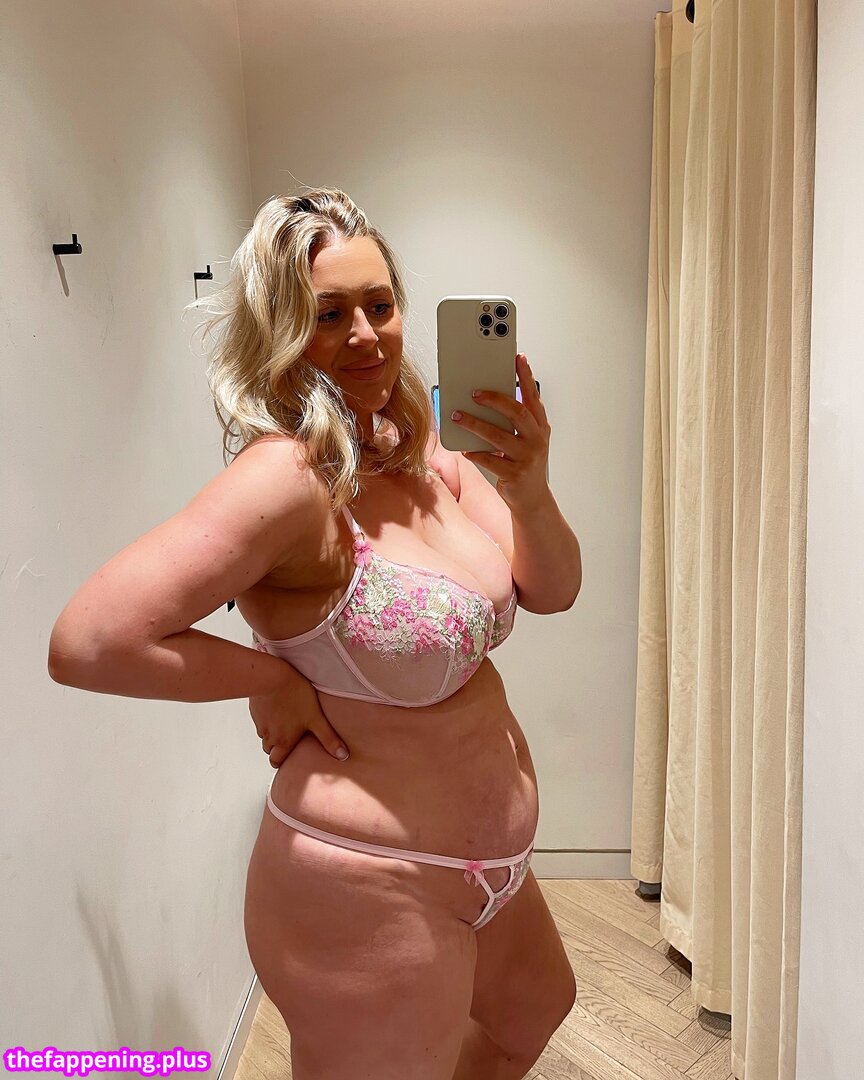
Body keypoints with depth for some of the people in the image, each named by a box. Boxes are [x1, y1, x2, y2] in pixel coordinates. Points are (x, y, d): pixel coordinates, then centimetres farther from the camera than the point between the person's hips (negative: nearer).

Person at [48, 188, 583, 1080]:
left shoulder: (425, 452, -2)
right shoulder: (285, 478, -26)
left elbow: (551, 591, 0)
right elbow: (87, 642, -31)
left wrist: (528, 491, -19)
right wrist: (271, 678, -20)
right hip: (369, 889, -8)